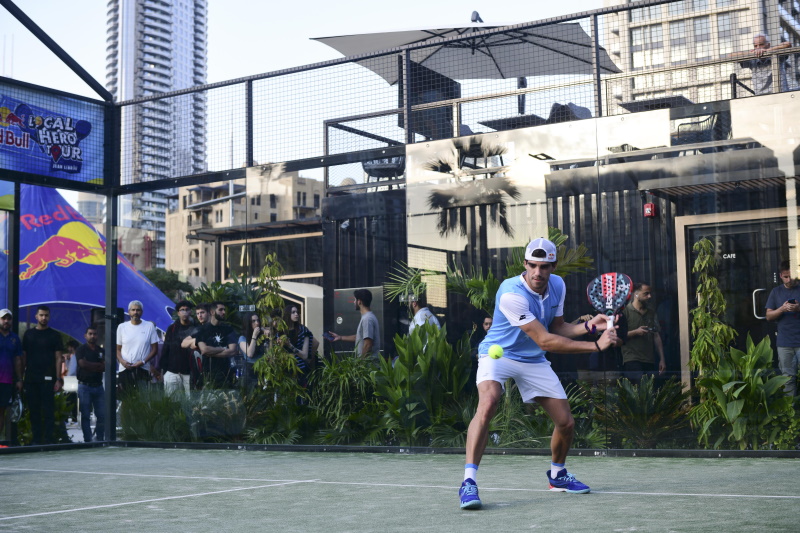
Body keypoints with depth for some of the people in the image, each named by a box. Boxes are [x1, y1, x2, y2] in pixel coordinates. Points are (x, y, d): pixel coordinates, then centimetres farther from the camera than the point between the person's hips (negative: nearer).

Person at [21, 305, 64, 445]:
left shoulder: (54, 335, 4)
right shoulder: (28, 334, 12)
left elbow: (58, 358, 1)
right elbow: (23, 356, 13)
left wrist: (58, 379, -7)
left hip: (47, 379, -3)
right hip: (31, 379, 3)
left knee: (48, 411, -4)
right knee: (33, 410, 5)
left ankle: (48, 439, -1)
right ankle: (36, 439, 12)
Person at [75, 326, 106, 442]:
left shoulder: (102, 351, 15)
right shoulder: (81, 349, 3)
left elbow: (106, 367, 4)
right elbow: (83, 363, -13)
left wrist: (91, 366, -9)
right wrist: (99, 365, -3)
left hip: (98, 386, 4)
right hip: (84, 386, -4)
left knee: (102, 415, 0)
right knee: (85, 416, -3)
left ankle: (99, 439, 9)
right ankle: (88, 440, 0)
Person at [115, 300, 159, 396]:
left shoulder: (149, 326, 4)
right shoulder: (122, 327, 10)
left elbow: (155, 349, 4)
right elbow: (118, 349, 12)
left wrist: (143, 361, -10)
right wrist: (121, 361, -9)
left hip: (143, 369, -2)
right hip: (124, 369, 2)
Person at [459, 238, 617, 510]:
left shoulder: (557, 286, -5)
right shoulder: (511, 293, -30)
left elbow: (556, 328, 7)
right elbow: (545, 341, -29)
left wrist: (589, 325, -11)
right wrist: (596, 345, -28)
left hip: (533, 361, 7)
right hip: (498, 354, -6)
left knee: (566, 423, 5)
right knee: (488, 402, -35)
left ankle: (557, 474, 35)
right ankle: (468, 482, -32)